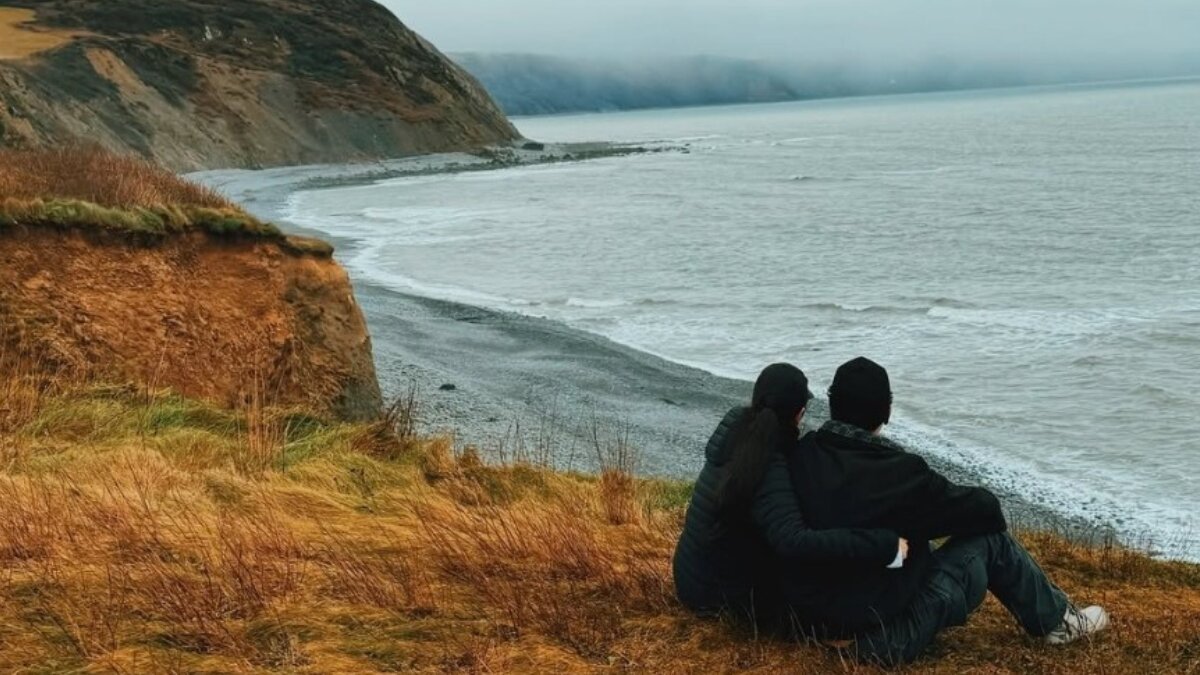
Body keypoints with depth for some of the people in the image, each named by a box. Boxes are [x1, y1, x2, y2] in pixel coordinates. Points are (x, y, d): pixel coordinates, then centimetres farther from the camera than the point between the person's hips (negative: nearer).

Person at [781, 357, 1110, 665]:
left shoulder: (797, 457, -7)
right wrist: (988, 509, 16)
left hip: (814, 620, 6)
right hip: (888, 634, -6)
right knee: (989, 538, 7)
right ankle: (1055, 619, 27)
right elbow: (984, 507, -9)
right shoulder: (898, 473, -23)